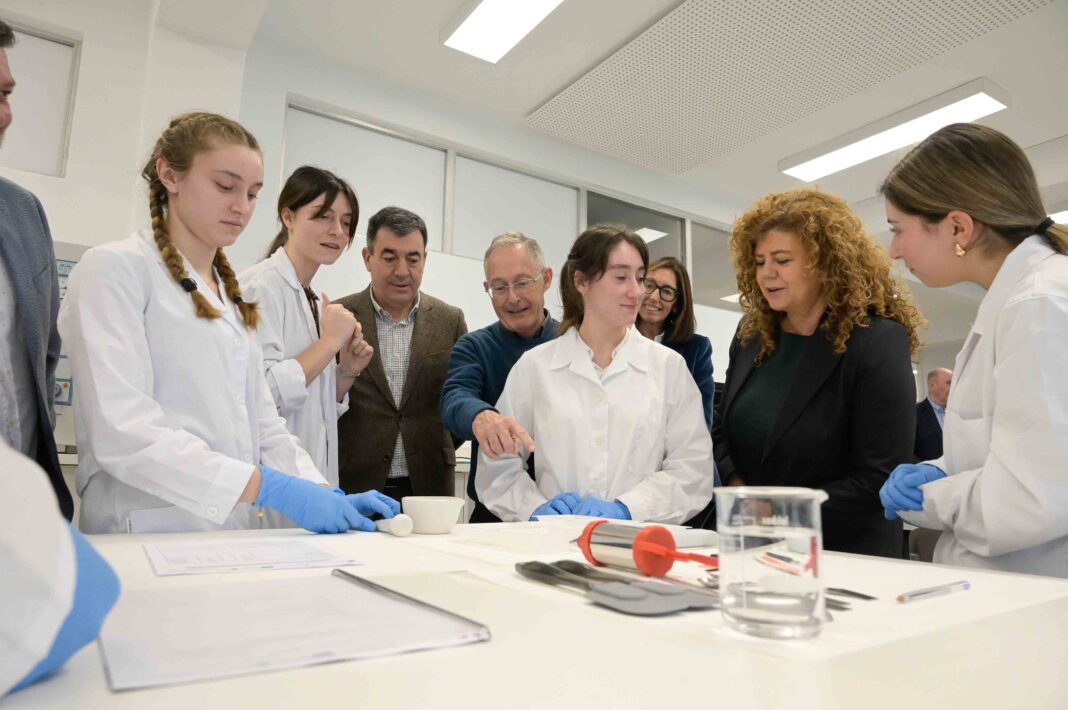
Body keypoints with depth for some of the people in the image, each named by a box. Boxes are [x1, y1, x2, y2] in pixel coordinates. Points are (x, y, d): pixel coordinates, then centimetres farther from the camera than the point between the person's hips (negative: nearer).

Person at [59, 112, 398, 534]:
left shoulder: (234, 298, 16)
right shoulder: (115, 270, -3)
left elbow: (264, 428, 11)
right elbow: (122, 432, -16)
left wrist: (327, 496, -4)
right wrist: (269, 488, -23)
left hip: (239, 537, 5)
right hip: (152, 535, -4)